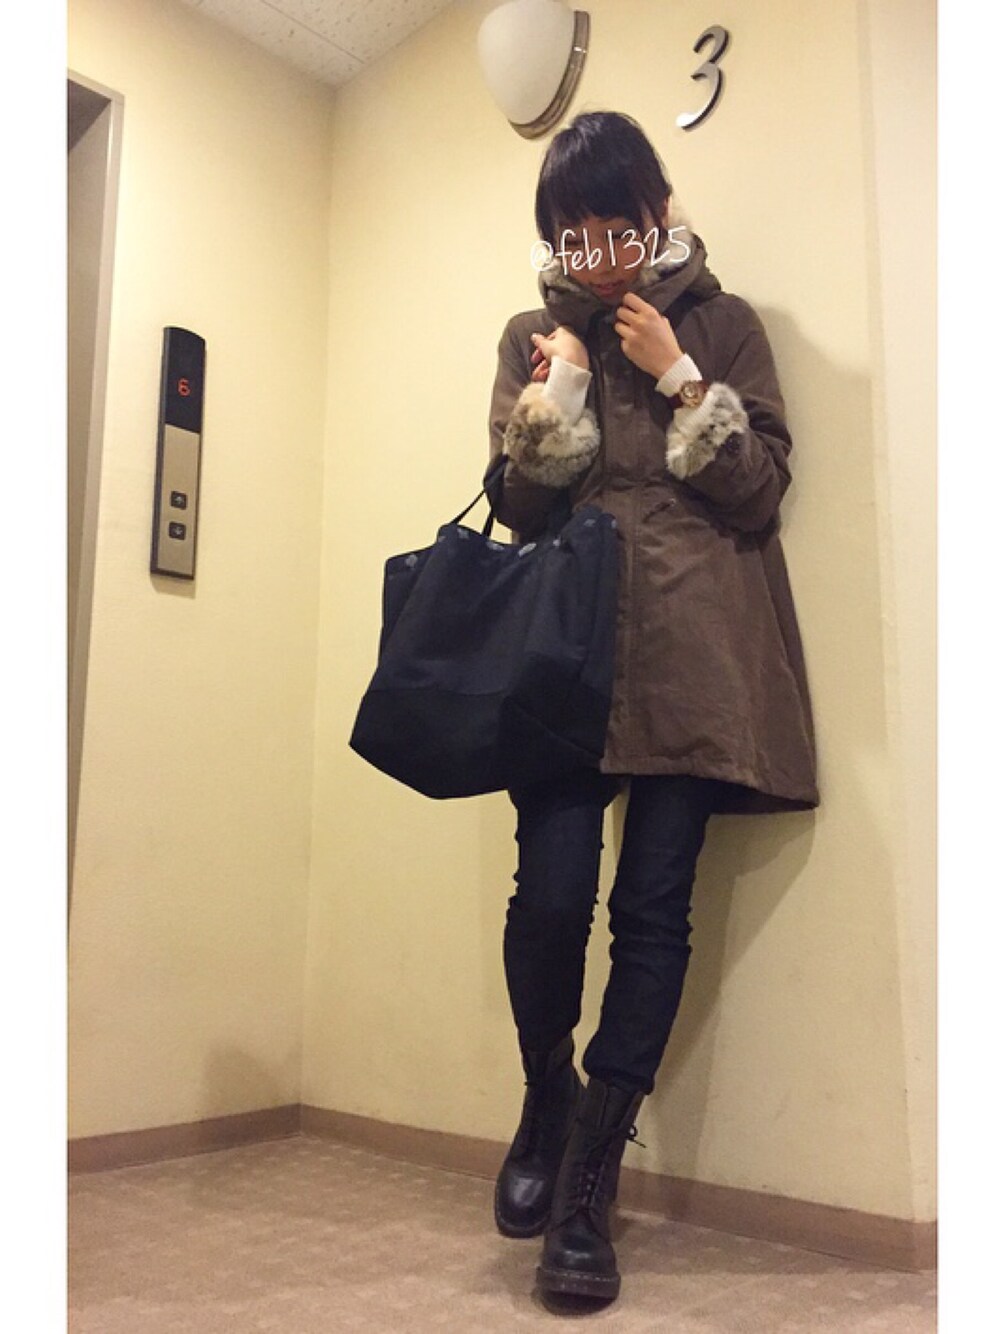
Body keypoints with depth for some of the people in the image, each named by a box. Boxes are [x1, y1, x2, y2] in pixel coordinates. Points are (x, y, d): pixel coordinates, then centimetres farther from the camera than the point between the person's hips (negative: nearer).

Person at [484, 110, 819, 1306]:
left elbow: (762, 489, 2)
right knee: (552, 891, -11)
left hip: (693, 656, 0)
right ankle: (547, 1099, 20)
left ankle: (590, 1181, 9)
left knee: (653, 906, -5)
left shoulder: (722, 323, 11)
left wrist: (675, 373, -6)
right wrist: (566, 373, -6)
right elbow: (515, 503, 6)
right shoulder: (534, 335, 15)